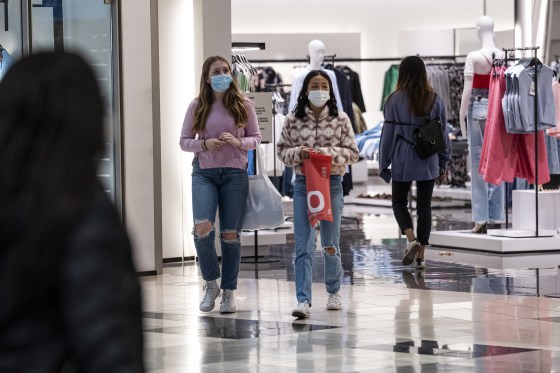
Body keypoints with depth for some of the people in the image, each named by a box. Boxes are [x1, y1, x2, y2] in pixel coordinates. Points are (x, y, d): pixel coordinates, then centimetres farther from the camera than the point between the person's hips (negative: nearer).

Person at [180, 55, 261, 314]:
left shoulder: (243, 106, 2)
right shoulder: (197, 106, 3)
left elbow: (256, 138, 7)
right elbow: (184, 141, 6)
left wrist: (238, 142, -13)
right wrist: (205, 144, -13)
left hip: (235, 174, 0)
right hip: (204, 173, 0)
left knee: (230, 234, 3)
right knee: (202, 226, -19)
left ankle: (229, 291, 14)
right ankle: (211, 284, 1)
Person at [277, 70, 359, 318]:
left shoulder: (340, 120, 0)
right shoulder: (293, 120, 1)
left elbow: (352, 153, 0)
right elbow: (282, 150, 7)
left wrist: (326, 152, -15)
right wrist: (298, 153, -14)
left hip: (331, 183, 0)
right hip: (303, 184, 0)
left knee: (330, 243, 13)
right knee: (303, 245, -8)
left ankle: (333, 291, 34)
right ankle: (303, 300, -12)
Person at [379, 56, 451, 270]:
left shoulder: (395, 100, -8)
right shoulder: (435, 100, 1)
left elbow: (388, 134, -5)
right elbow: (443, 133, 6)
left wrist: (384, 164, 4)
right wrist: (443, 164, 15)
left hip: (403, 163, -2)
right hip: (428, 164, 3)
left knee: (399, 201, 14)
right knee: (424, 206, 10)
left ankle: (412, 238, -12)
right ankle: (421, 255, 10)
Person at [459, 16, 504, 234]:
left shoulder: (474, 57, -9)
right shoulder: (504, 56, 0)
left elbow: (467, 90, -8)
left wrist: (461, 116, 0)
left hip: (478, 108, -3)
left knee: (478, 164, 1)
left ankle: (481, 218, -2)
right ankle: (495, 216, 10)